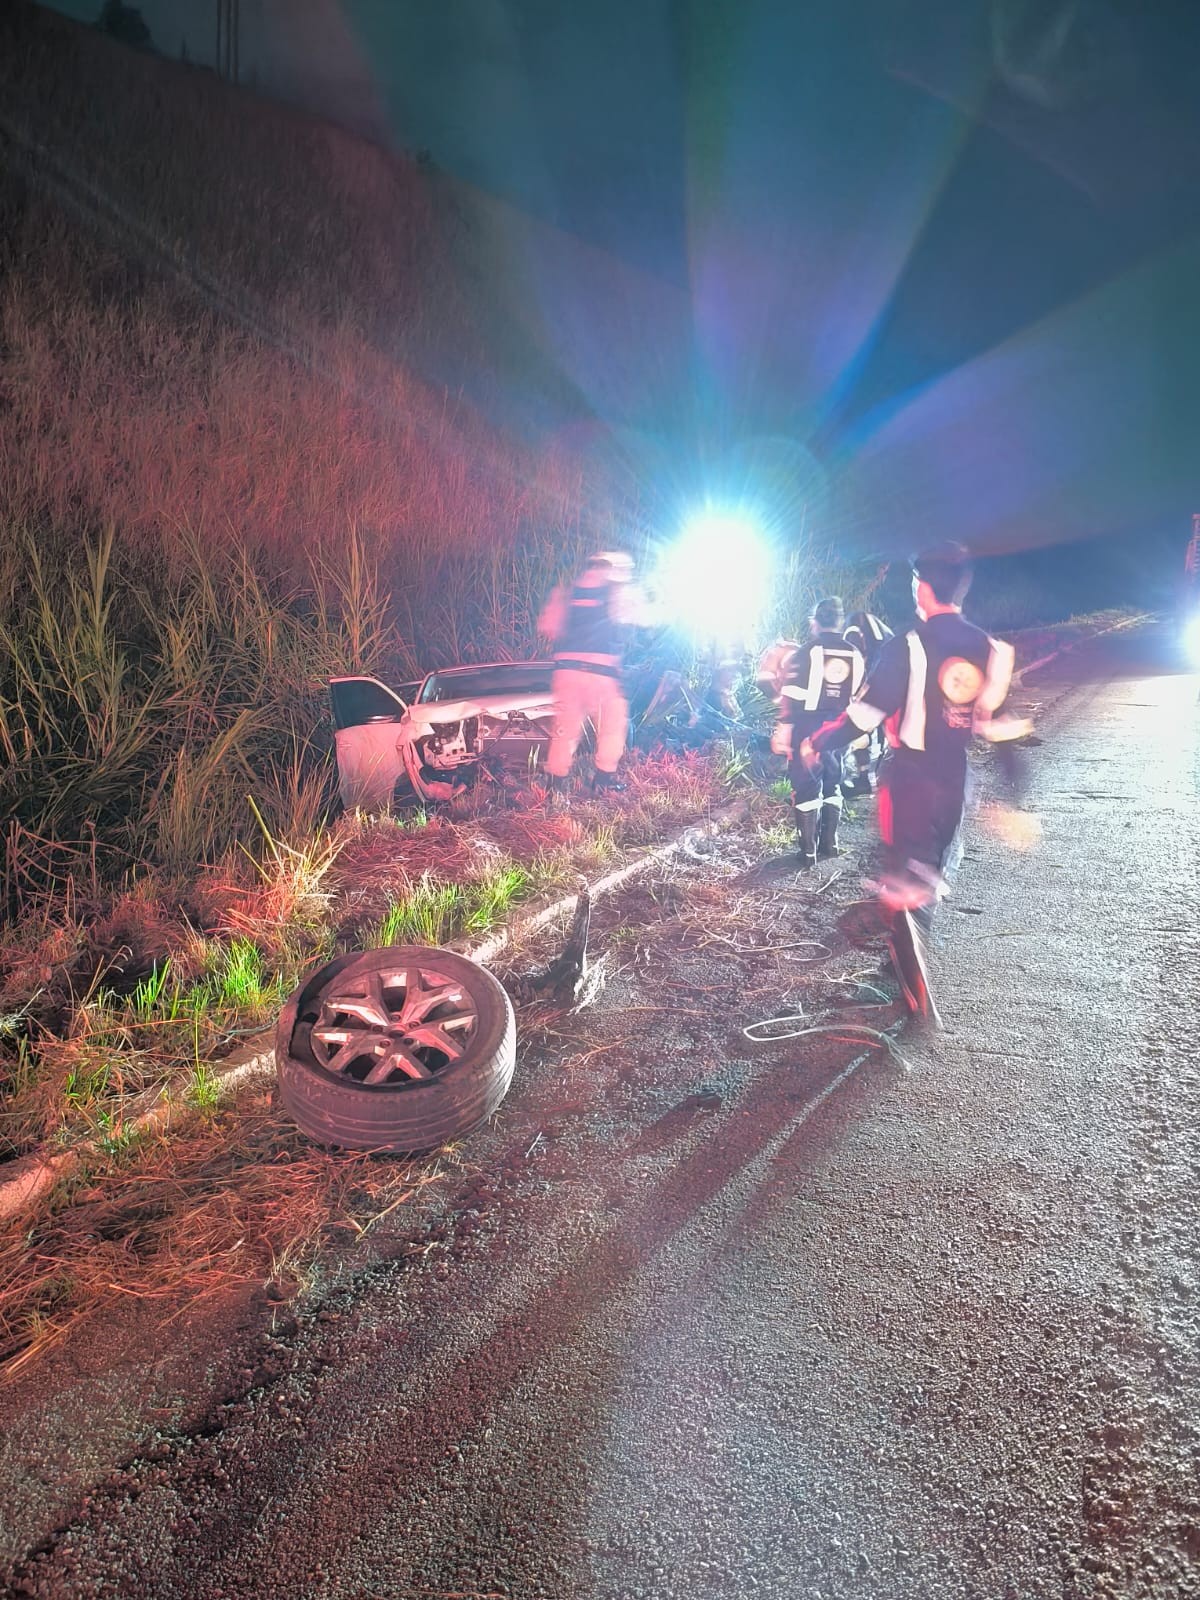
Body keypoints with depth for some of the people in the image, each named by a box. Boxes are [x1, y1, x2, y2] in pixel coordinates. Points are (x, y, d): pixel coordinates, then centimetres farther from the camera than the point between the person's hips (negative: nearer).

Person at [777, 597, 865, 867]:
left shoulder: (805, 653, -8)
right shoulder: (855, 656, 7)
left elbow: (791, 697, -12)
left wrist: (783, 730, -10)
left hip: (808, 729, -5)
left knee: (806, 787, -1)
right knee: (832, 784, 19)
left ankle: (808, 851, 0)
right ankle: (830, 842, 25)